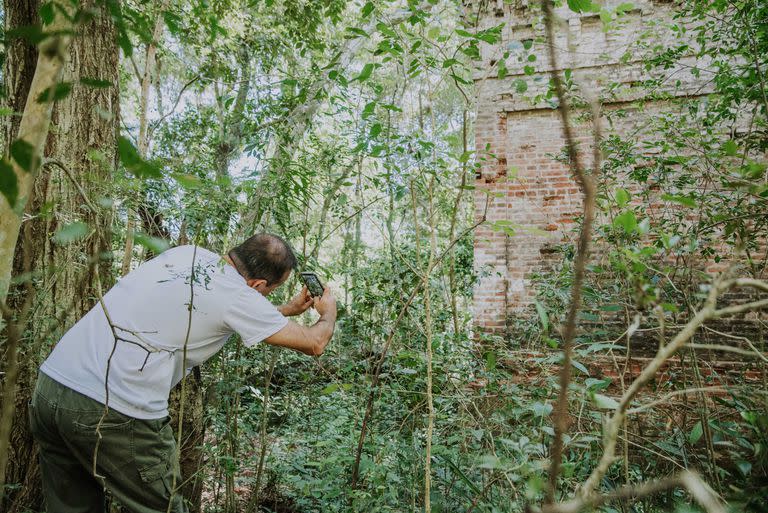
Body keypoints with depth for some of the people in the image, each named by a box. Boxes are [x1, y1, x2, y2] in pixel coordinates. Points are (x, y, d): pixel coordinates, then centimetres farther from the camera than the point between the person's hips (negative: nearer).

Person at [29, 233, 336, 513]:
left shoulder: (189, 253, 11)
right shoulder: (240, 296, -9)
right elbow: (314, 343, 3)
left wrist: (288, 309, 35)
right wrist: (329, 311, 23)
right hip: (112, 412, -8)